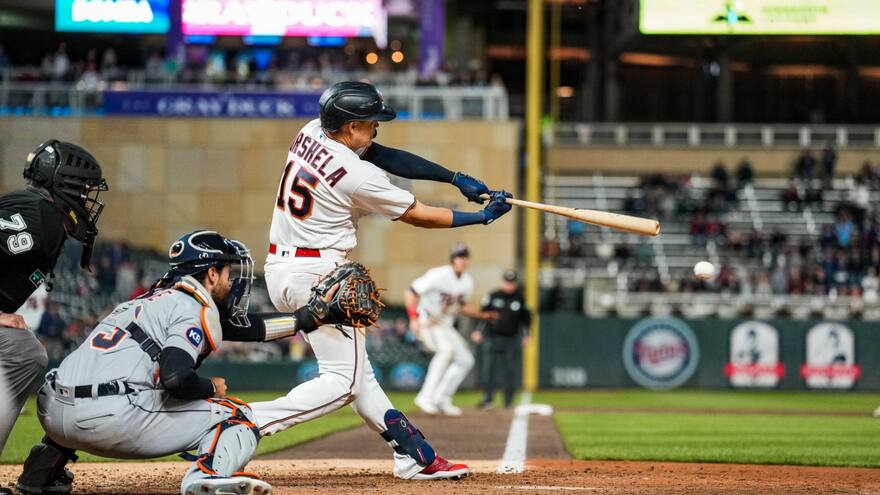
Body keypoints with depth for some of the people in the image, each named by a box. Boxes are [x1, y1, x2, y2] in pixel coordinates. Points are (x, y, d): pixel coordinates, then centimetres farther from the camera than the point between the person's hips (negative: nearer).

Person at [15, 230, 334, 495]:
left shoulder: (160, 299, 29)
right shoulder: (193, 307, 2)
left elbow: (244, 327, 32)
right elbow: (175, 378, -14)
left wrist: (308, 317, 33)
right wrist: (211, 387, 6)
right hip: (112, 419, -8)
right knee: (236, 418, 1)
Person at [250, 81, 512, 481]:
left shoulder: (310, 134, 4)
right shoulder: (358, 176, -19)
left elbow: (384, 155, 9)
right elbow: (419, 216, -7)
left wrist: (455, 178, 6)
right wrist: (483, 217, 4)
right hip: (316, 274, -10)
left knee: (357, 371, 12)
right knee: (343, 380, -6)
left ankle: (414, 456, 15)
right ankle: (247, 422, -18)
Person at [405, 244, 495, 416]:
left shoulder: (467, 282, 1)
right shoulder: (438, 276, -21)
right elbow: (410, 293, -20)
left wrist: (482, 315, 2)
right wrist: (414, 318, -31)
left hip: (445, 326, 8)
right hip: (427, 322, -8)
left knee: (466, 360, 5)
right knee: (447, 348, -32)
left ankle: (441, 400, 14)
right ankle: (425, 397, -33)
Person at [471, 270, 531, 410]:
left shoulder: (520, 300, 4)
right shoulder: (493, 297, 3)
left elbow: (526, 319, 10)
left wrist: (525, 335, 1)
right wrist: (478, 331, -2)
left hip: (510, 340, 0)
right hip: (491, 338, 0)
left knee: (509, 370, 1)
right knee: (488, 368, -5)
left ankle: (509, 401, 10)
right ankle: (487, 399, 0)